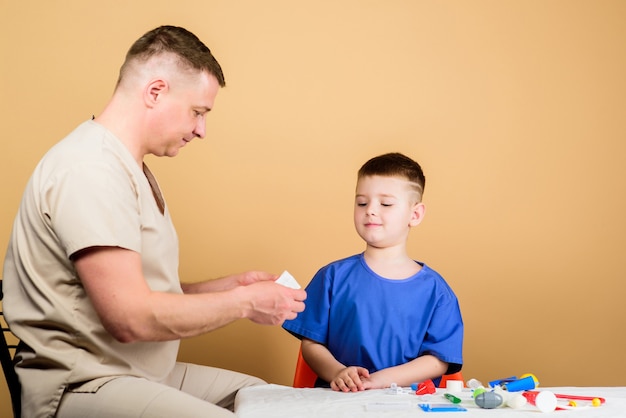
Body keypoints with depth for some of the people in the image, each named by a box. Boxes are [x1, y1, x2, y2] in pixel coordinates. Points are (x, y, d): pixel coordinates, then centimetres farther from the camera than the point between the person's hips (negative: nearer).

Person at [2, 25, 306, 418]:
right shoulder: (90, 169, -18)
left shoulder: (132, 170, 16)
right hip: (82, 386, -10)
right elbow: (130, 318, -24)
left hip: (146, 372, 10)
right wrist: (244, 301, -13)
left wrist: (233, 284, 6)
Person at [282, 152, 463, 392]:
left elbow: (439, 360, 1)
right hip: (339, 399, 0)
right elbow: (311, 343, 6)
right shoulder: (334, 277, 8)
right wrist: (337, 372, -14)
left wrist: (383, 378, -13)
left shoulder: (433, 289, 5)